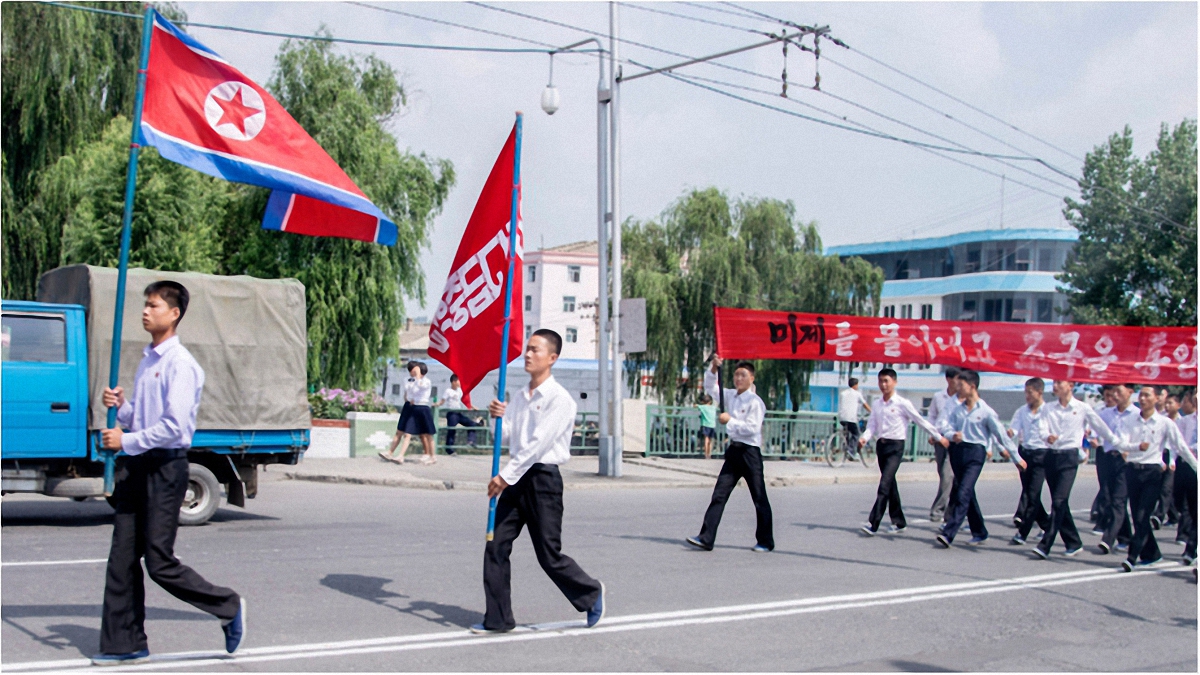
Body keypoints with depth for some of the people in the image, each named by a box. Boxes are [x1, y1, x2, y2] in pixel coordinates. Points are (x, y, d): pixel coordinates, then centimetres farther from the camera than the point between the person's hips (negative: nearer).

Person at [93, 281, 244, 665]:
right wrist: (120, 406, 2)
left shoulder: (181, 364, -13)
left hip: (165, 466, -9)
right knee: (122, 559, 7)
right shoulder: (147, 360, 16)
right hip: (136, 465, 9)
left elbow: (174, 426, -20)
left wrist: (126, 441, -15)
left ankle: (229, 608, 13)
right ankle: (124, 644, 15)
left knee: (160, 563, -5)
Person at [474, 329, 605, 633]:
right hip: (516, 478, 7)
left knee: (549, 556, 0)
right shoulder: (520, 397, 13)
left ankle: (591, 593, 26)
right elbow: (507, 437, 12)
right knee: (496, 545, 1)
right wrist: (499, 417, -9)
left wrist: (506, 476, -20)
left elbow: (538, 443, -18)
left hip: (543, 478, -7)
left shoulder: (560, 399, -11)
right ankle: (497, 619, 10)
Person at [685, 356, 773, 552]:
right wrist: (714, 370, 4)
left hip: (750, 452, -6)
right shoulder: (730, 396, 10)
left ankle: (765, 542, 15)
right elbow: (710, 388, 19)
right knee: (719, 495, -1)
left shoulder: (755, 402, -10)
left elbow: (752, 428, -18)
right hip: (733, 450, 7)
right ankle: (706, 538, -3)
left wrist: (730, 421, -16)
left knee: (759, 499, 4)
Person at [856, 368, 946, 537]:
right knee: (890, 485, 12)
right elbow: (872, 425, 8)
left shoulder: (902, 403, -6)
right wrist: (864, 438, -12)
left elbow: (921, 421, 0)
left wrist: (938, 437, 6)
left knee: (885, 484, -15)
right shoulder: (877, 404, 11)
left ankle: (873, 524, -20)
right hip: (881, 445, 6)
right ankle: (899, 523, 22)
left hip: (895, 446, -6)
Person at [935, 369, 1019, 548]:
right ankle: (979, 533, 27)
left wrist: (1017, 458, 2)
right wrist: (953, 435, -20)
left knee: (963, 494, -15)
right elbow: (946, 428, 4)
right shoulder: (958, 409, 10)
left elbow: (1001, 434, -2)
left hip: (975, 453, -6)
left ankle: (948, 534, -21)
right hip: (957, 451, 6)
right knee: (968, 495, 13)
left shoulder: (986, 411, -5)